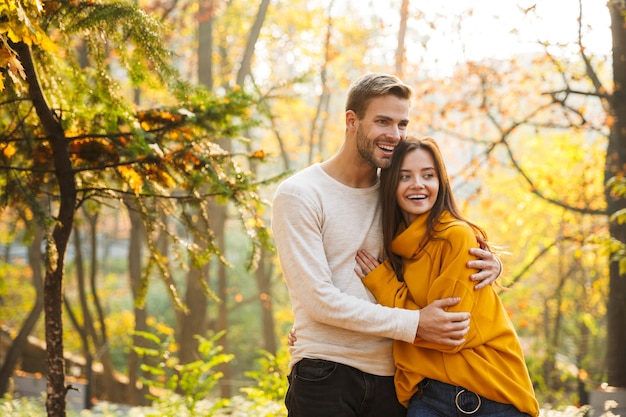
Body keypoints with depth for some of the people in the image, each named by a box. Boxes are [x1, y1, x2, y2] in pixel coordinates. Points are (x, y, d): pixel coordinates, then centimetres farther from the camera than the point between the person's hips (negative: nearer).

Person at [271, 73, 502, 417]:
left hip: (391, 377, 5)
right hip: (325, 375, -5)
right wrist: (413, 324, -17)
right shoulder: (298, 195, -6)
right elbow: (319, 299, -13)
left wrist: (489, 263, -5)